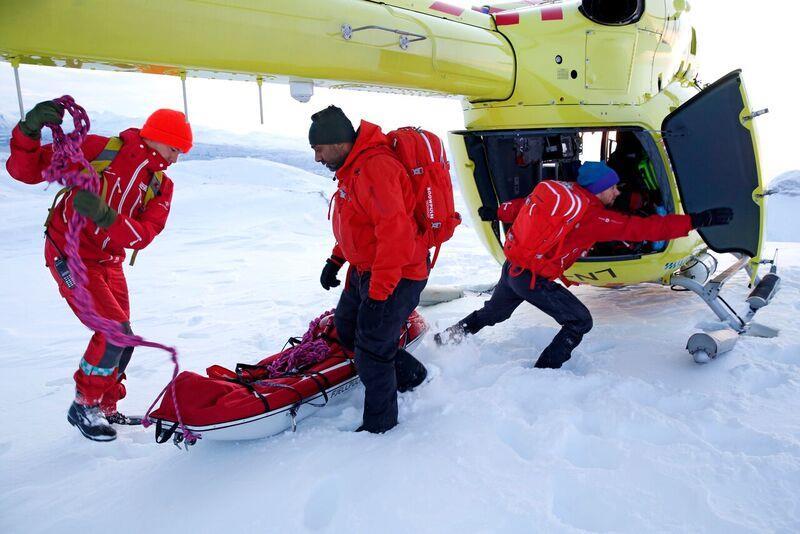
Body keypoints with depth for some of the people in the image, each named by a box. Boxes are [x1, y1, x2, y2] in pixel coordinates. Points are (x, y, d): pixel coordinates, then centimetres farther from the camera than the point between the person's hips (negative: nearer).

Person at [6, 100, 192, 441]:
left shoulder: (161, 186, 2)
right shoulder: (101, 150, -12)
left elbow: (142, 235, -14)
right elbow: (26, 170, -11)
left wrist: (106, 216, -32)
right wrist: (29, 132, -29)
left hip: (109, 263, 7)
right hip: (71, 255, -7)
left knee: (121, 339, 11)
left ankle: (104, 407, 31)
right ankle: (83, 407, 7)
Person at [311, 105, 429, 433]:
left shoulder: (374, 167, -24)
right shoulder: (352, 169, 11)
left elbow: (396, 234, -30)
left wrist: (378, 294, -28)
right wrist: (335, 260, 18)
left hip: (395, 277, -10)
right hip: (364, 271, 10)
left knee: (371, 352, -1)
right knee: (346, 328, 20)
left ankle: (379, 424, 20)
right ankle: (409, 372, 34)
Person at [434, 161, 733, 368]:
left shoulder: (560, 191, 2)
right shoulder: (596, 217, -15)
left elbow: (524, 204, 12)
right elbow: (644, 228, -14)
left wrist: (497, 213, 29)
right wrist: (697, 221, -10)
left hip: (511, 266, 8)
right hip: (534, 279, -7)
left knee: (494, 312, 32)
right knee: (579, 322, 7)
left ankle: (450, 336, 44)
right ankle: (543, 371, 9)